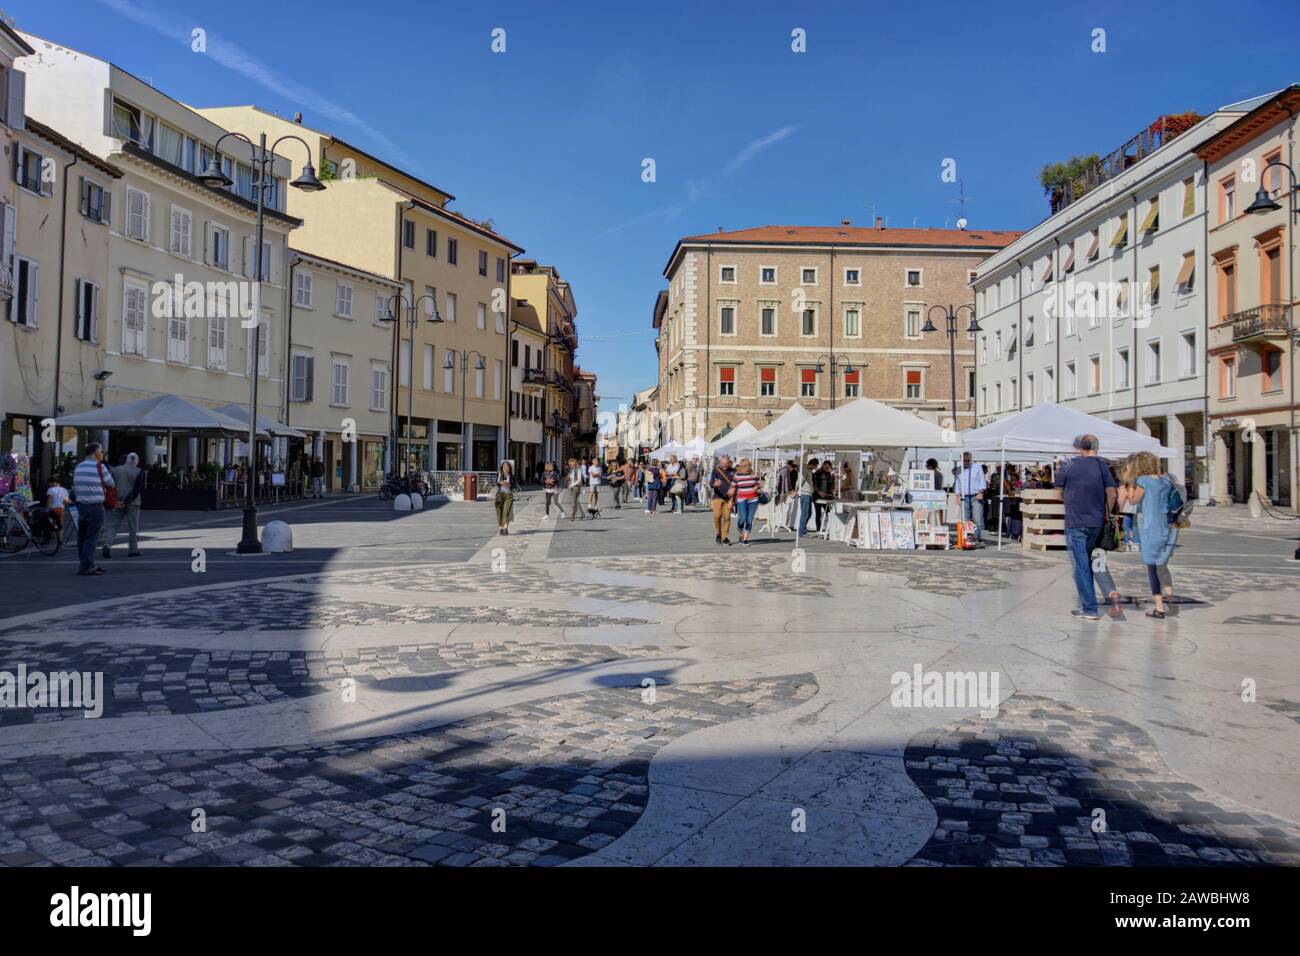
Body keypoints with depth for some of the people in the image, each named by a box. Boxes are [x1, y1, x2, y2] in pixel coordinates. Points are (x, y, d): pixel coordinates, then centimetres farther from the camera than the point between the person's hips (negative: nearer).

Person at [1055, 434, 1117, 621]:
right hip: (1096, 523, 4)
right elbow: (1111, 493, -1)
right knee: (1087, 562, 20)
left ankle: (1090, 609, -4)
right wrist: (1106, 515, 9)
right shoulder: (1101, 465, 2)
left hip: (1075, 523, -4)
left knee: (1081, 566, -1)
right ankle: (1087, 601, 27)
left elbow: (1057, 485, 8)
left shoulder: (1069, 465, -6)